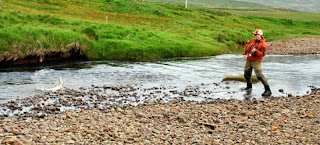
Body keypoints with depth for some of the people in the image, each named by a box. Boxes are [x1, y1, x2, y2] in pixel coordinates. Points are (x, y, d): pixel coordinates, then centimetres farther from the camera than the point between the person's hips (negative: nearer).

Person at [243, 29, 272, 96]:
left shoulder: (263, 44, -13)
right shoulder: (252, 40, 7)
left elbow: (263, 54, -19)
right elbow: (247, 46, 21)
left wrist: (255, 51, -29)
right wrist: (244, 54, 14)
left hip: (256, 61, -7)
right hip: (248, 60, 7)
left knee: (259, 75, -20)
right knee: (247, 74, 18)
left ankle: (268, 90, -18)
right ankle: (249, 87, 43)